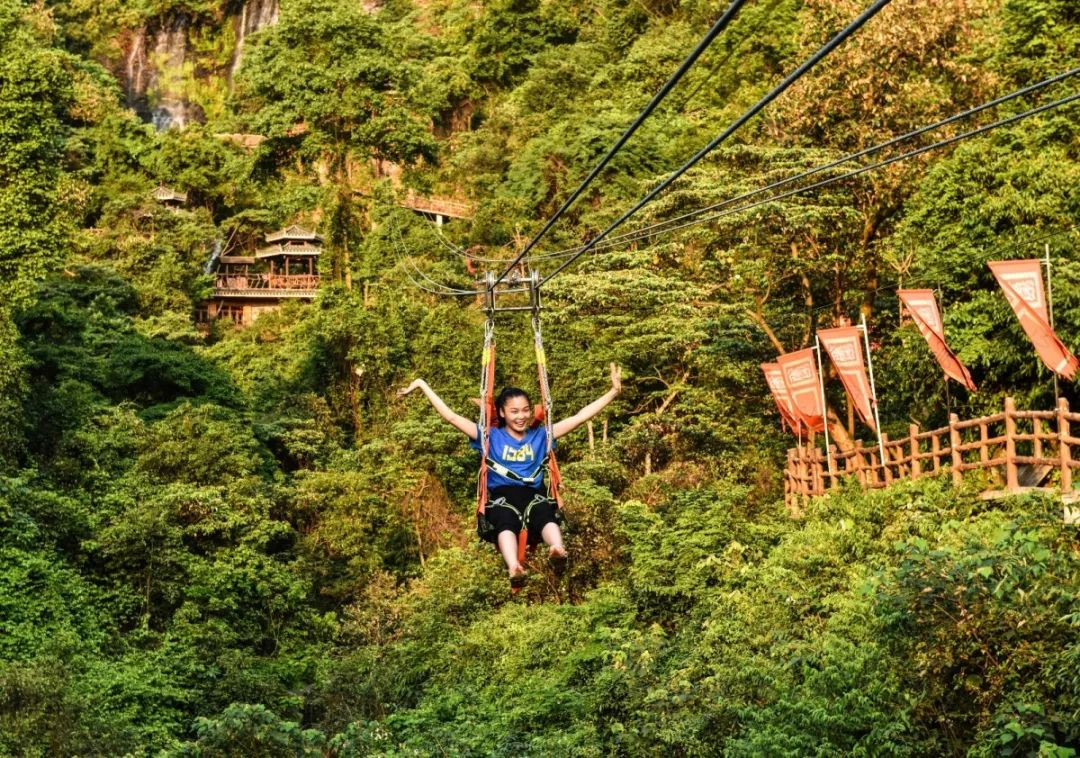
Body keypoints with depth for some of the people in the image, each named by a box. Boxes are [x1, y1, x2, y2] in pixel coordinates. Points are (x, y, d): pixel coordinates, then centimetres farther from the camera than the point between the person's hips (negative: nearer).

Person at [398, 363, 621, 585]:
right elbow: (451, 416, 17)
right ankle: (513, 568, -67)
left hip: (533, 494, 1)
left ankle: (558, 551, -69)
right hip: (502, 495, -1)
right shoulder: (491, 436, 19)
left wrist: (614, 391, 15)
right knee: (506, 519, -38)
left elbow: (579, 417, 20)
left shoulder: (541, 435, 22)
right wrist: (422, 385, 15)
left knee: (546, 514, -37)